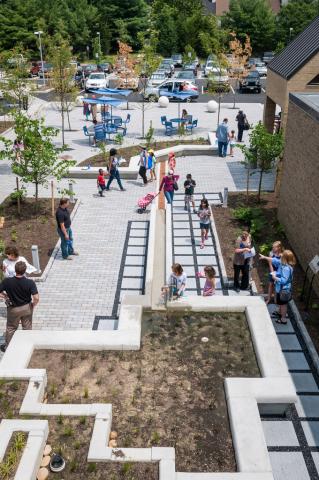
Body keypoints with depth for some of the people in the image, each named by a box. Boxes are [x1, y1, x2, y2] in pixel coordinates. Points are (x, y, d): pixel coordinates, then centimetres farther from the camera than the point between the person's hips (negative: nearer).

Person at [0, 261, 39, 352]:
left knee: (10, 328, 23)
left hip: (13, 309, 0)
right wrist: (33, 305, -6)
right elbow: (36, 298, -27)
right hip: (27, 308, 0)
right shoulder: (30, 282, -24)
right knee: (27, 328, 21)